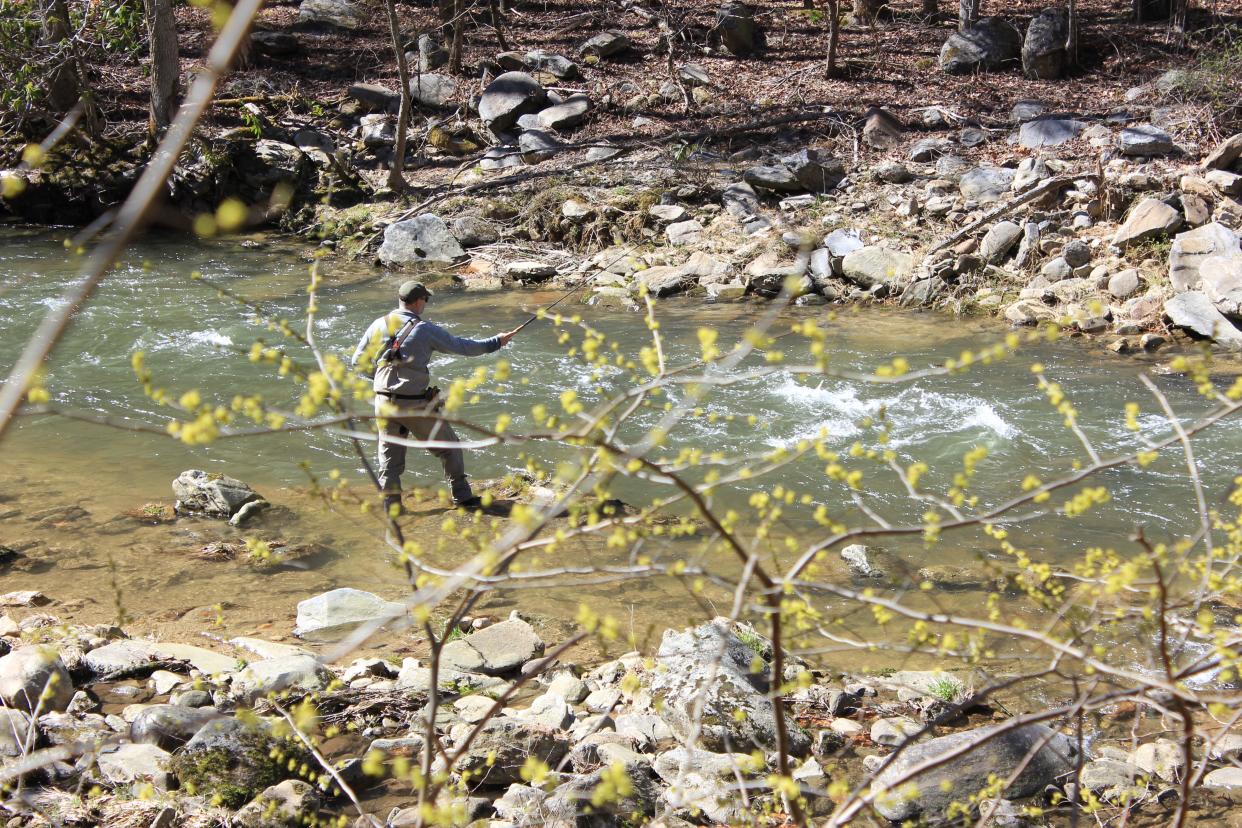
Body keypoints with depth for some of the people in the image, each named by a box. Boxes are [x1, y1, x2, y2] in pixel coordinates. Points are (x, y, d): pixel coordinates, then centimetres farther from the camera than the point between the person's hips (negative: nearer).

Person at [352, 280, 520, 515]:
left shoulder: (379, 325, 2)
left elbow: (358, 361, 9)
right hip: (415, 405, -4)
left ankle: (391, 502, 11)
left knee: (390, 454, 14)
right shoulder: (425, 329, -8)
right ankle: (462, 495, 18)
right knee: (448, 446, 12)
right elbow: (462, 346, 0)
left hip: (384, 402, 4)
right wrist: (496, 342, 12)